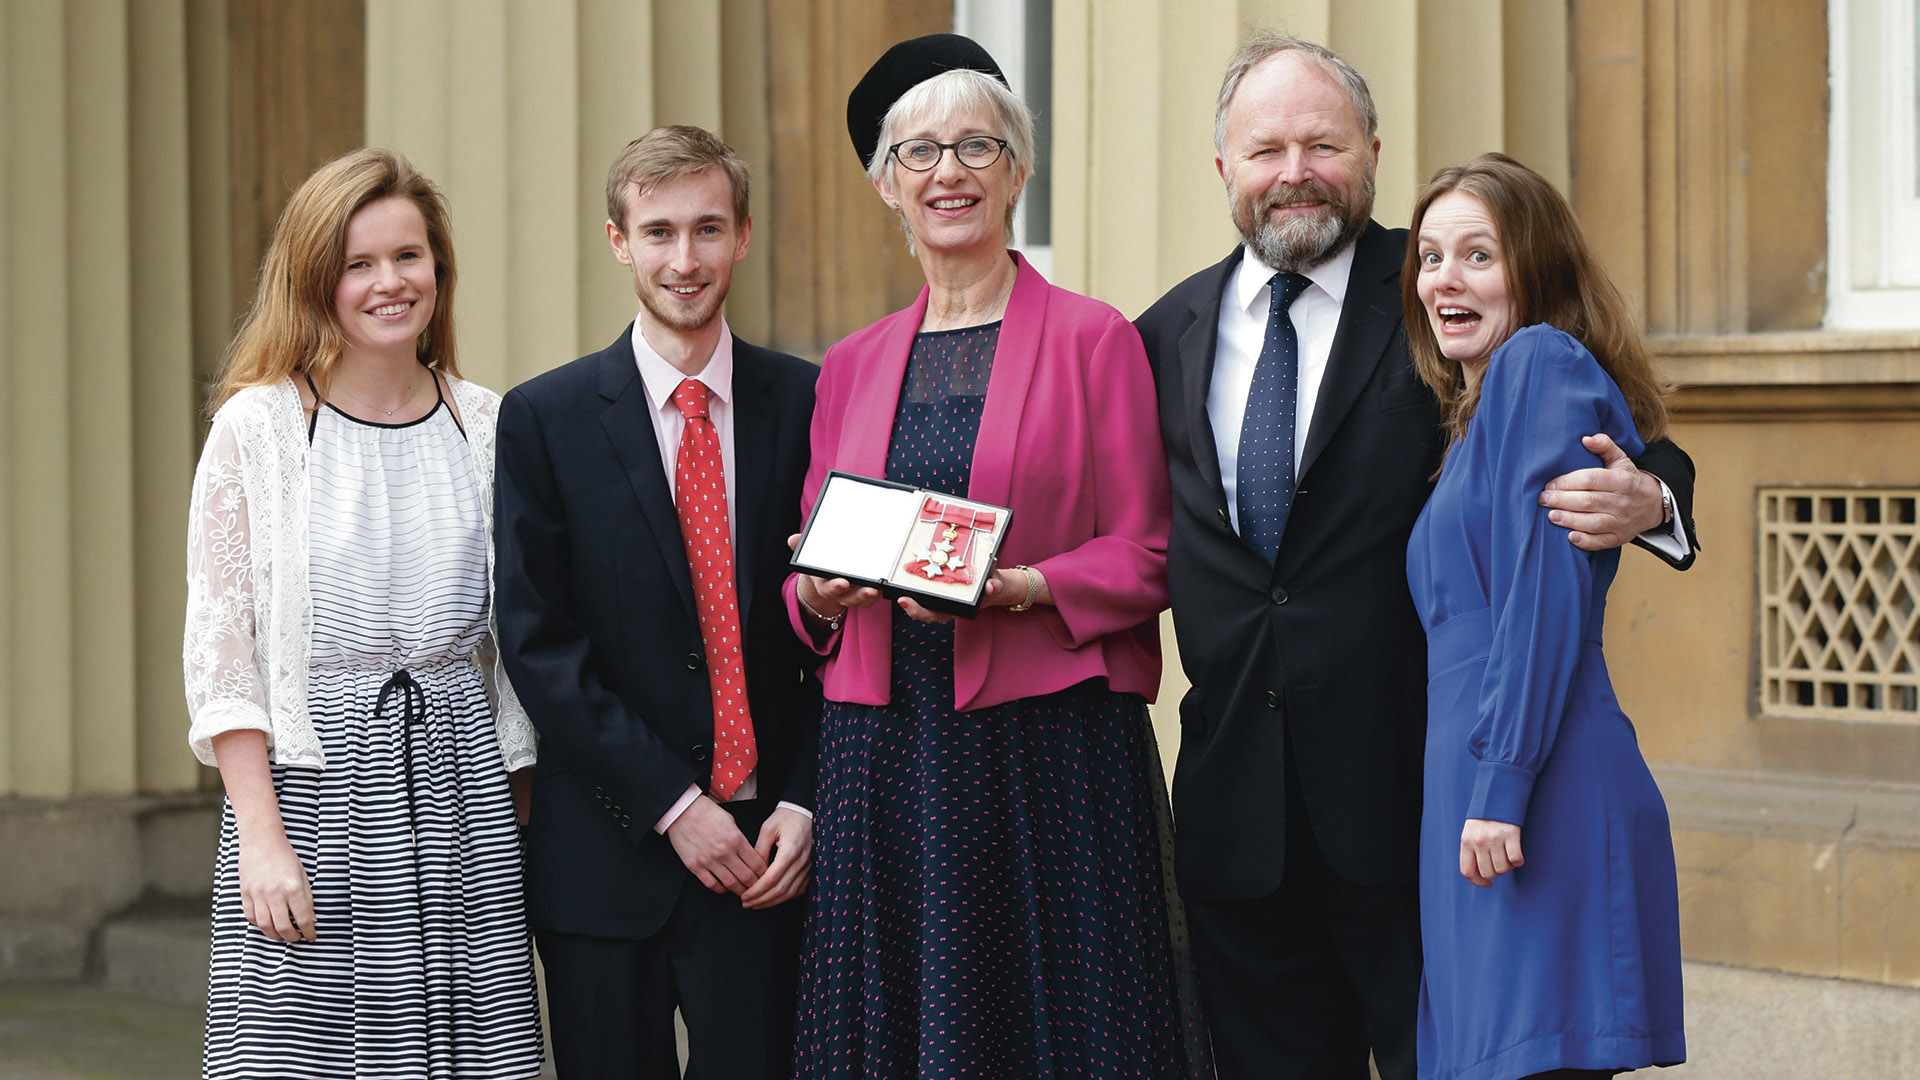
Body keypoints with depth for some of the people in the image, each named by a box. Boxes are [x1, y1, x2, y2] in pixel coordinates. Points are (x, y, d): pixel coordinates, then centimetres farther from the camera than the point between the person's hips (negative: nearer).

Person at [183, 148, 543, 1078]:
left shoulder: (484, 426, 10)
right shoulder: (258, 426, -1)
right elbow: (219, 646, -4)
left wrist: (523, 814, 9)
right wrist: (263, 839, -11)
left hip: (459, 783, 3)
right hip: (313, 777, -3)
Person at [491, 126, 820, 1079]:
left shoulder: (805, 403, 5)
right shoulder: (545, 419, 1)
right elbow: (537, 643, -4)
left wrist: (804, 802, -6)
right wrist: (674, 805, -10)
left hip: (766, 855, 1)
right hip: (609, 852, 0)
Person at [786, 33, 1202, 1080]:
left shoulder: (1093, 339, 2)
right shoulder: (852, 365, 14)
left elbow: (1146, 557, -1)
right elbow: (811, 570, 18)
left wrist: (1020, 587, -17)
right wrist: (822, 592, -4)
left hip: (1049, 742, -4)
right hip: (884, 745, 4)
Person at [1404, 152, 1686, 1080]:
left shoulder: (1541, 362, -5)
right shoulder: (1477, 412, 24)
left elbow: (1546, 591, -15)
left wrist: (1501, 782, -20)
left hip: (1544, 792, -10)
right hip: (1473, 790, 10)